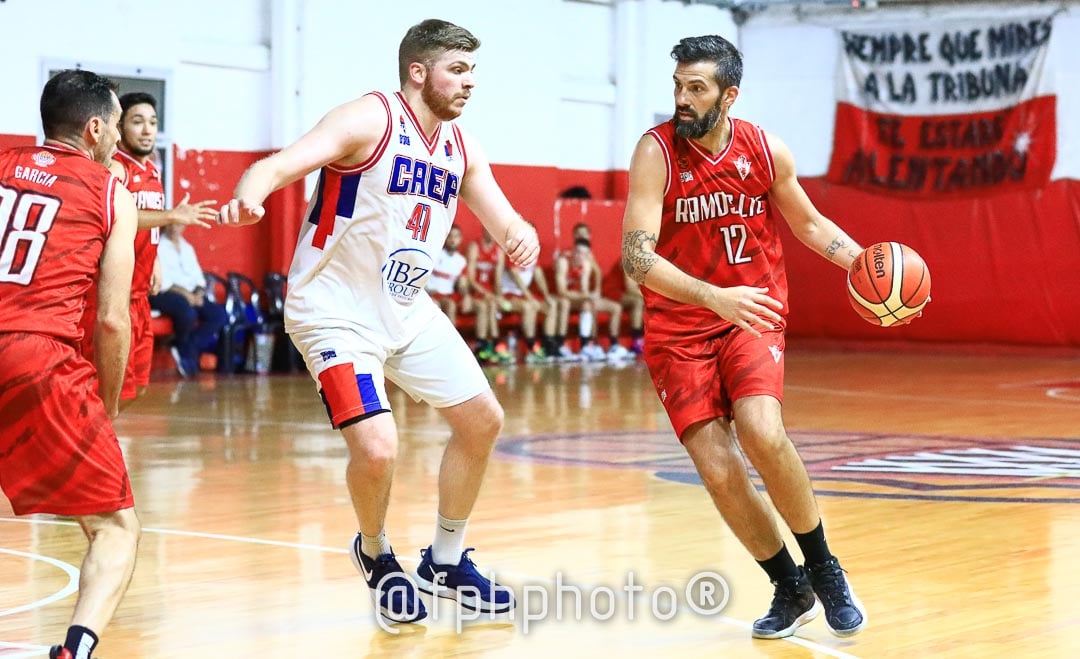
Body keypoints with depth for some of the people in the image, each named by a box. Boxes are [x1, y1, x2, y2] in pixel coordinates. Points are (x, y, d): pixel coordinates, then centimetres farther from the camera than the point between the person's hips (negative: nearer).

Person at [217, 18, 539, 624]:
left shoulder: (463, 149, 4)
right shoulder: (369, 120, -17)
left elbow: (506, 222, 9)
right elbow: (283, 164, -29)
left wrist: (524, 237, -17)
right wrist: (251, 194, -54)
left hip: (408, 309, 8)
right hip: (337, 312, -8)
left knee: (484, 421, 9)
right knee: (377, 448, -21)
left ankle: (446, 562, 27)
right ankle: (376, 554, 12)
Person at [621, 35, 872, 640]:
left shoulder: (767, 152, -4)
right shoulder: (657, 151, -13)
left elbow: (808, 223, 15)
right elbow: (637, 256, -22)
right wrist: (715, 297, -35)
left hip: (754, 318, 1)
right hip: (679, 329, 0)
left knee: (763, 435, -24)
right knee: (718, 471, -8)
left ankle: (824, 568, -2)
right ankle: (792, 590, 14)